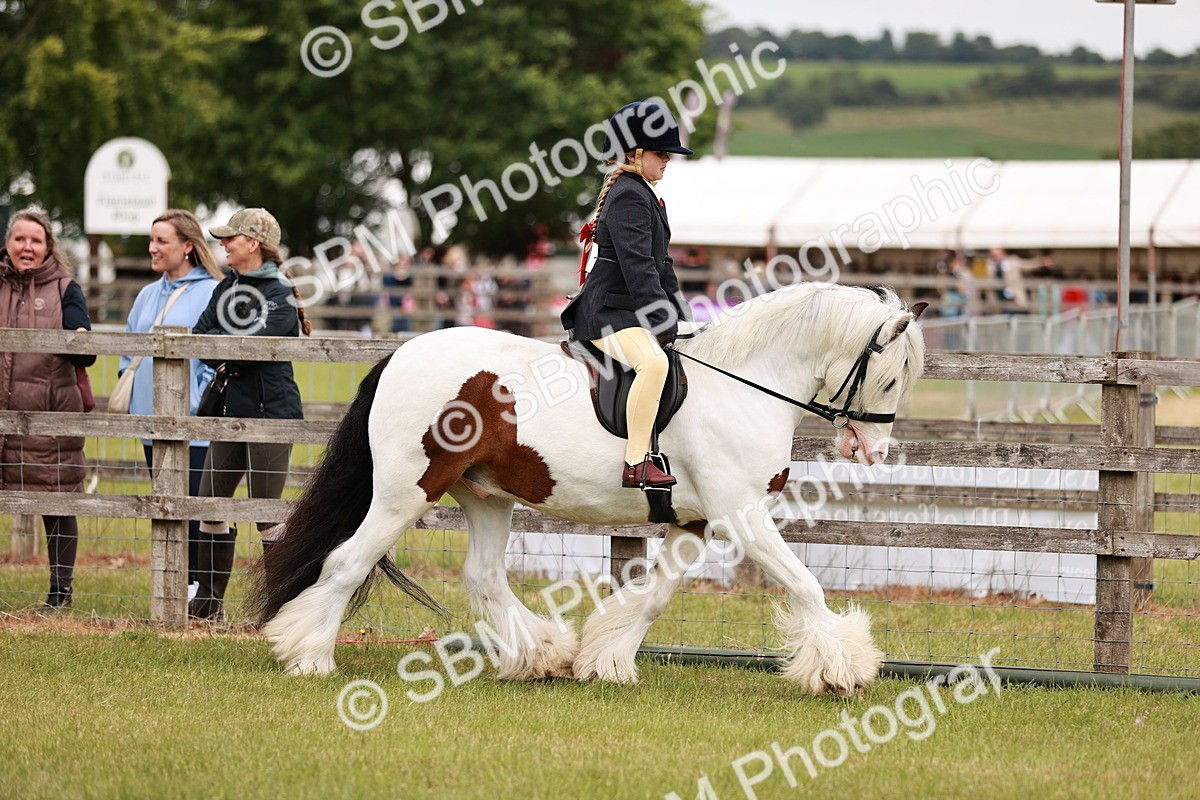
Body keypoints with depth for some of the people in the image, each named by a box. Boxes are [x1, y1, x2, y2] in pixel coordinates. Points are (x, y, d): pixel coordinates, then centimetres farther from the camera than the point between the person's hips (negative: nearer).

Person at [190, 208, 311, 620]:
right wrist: (227, 359, -10)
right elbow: (198, 337, 6)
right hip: (230, 411, 8)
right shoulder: (227, 288, 13)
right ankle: (209, 602, 18)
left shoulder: (281, 293, -10)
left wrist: (215, 342, -5)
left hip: (271, 412, -8)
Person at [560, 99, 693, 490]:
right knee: (654, 362, -35)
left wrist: (679, 319, 16)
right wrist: (662, 322, -26)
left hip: (629, 310, 12)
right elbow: (637, 265, -22)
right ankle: (636, 465, -35)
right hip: (607, 312, -12)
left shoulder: (643, 195, 20)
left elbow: (659, 264, 23)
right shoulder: (628, 196, -13)